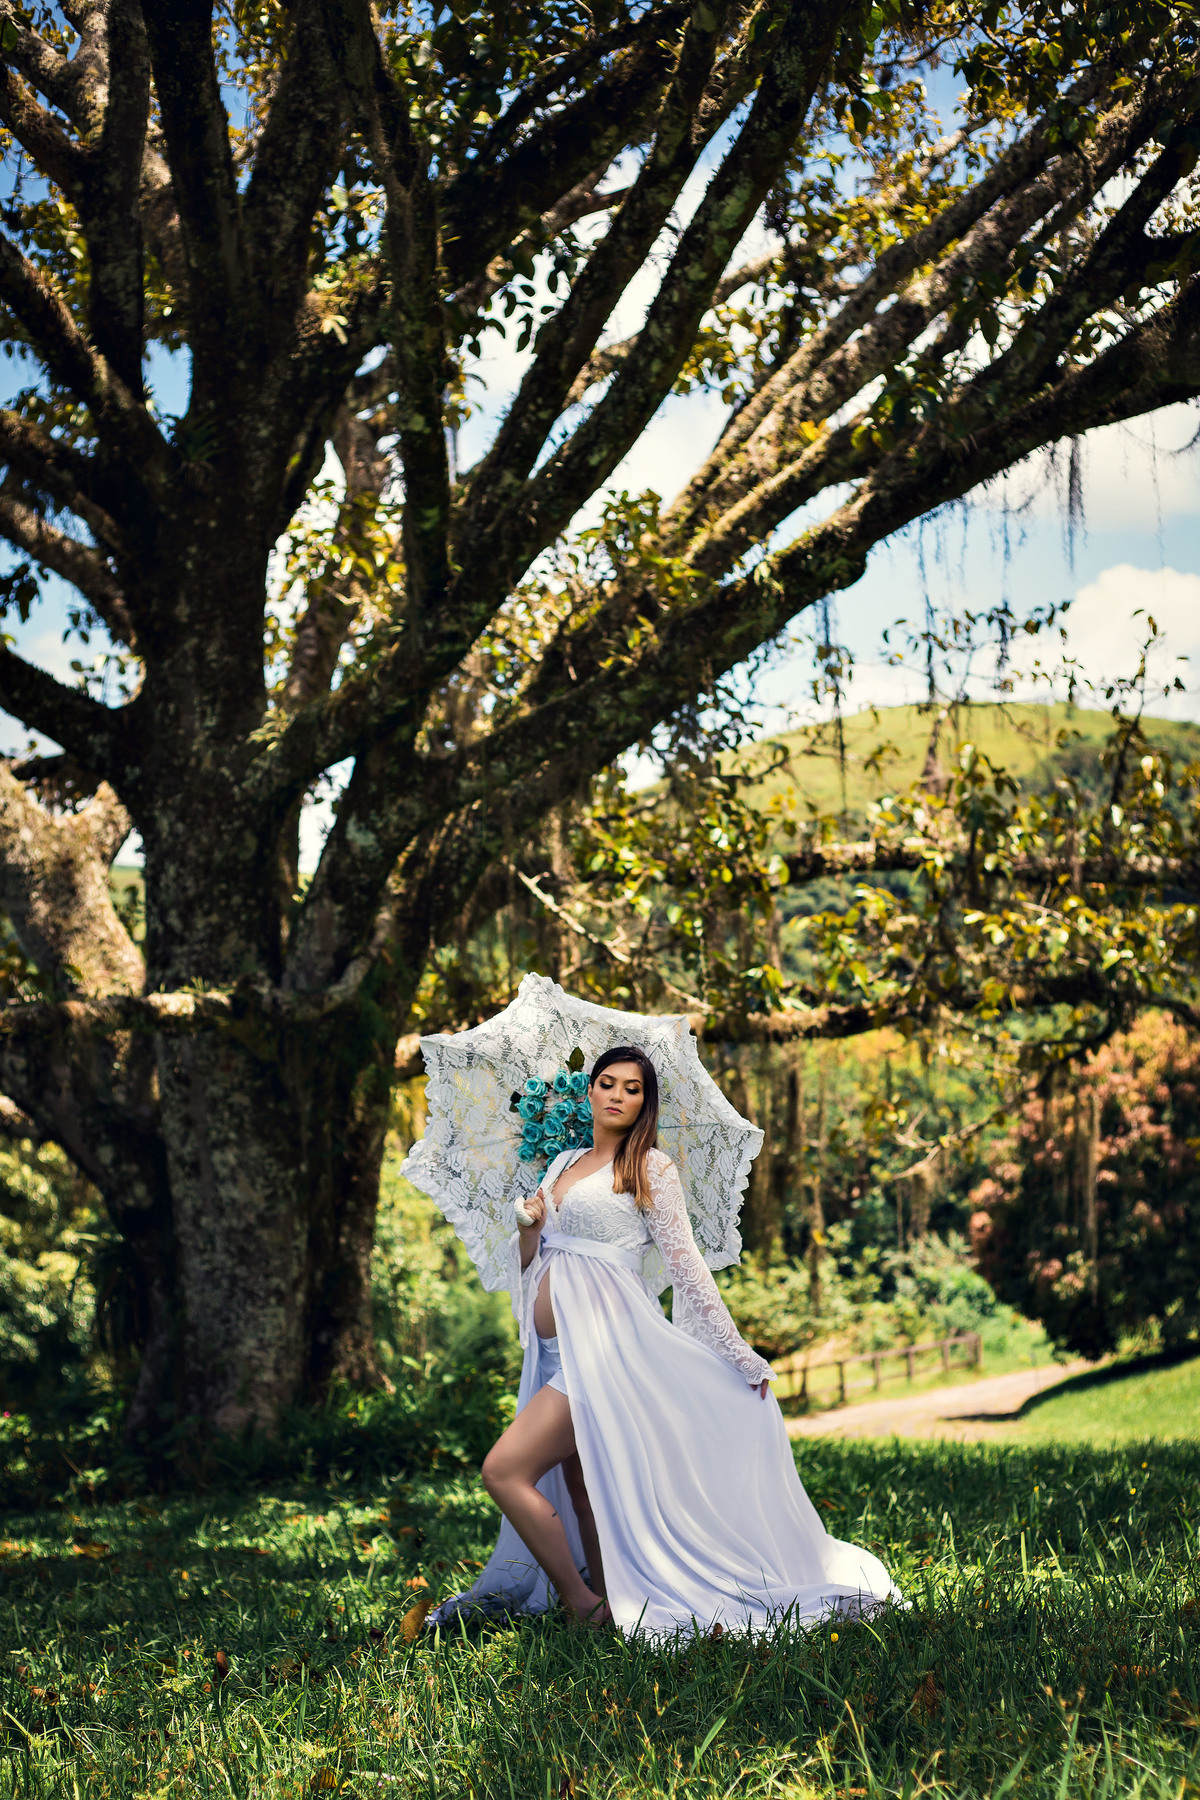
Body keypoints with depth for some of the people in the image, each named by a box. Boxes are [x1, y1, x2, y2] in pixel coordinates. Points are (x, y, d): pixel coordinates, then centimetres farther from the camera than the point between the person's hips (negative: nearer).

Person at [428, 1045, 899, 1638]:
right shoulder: (562, 1165, 17)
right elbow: (528, 1266, 21)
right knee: (578, 1490, 10)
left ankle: (587, 1608, -6)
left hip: (602, 1346, -7)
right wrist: (527, 1226, -1)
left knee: (505, 1470, -15)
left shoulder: (650, 1169, -2)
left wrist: (742, 1357, -5)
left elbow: (687, 1267, -3)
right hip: (554, 1351, 7)